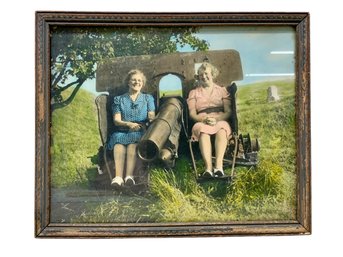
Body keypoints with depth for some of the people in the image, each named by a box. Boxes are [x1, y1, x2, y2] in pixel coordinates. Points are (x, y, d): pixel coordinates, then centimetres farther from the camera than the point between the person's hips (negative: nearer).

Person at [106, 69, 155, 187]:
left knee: (133, 139, -37)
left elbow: (152, 116, 9)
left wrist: (151, 117, -17)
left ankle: (129, 176, -53)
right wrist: (129, 124, -15)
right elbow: (116, 120, 7)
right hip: (122, 132, 0)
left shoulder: (148, 98, 23)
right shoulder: (119, 99, 21)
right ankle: (118, 177, -53)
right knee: (119, 138, -37)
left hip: (140, 132, 0)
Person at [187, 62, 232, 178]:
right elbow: (192, 114, 8)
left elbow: (228, 111, 8)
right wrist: (204, 119, -14)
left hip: (220, 120, 0)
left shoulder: (222, 90, 22)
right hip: (201, 122, 0)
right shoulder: (193, 92, 23)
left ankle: (218, 165, -53)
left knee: (221, 128, -38)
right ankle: (208, 168, -53)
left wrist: (216, 119, -14)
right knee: (203, 130, -38)